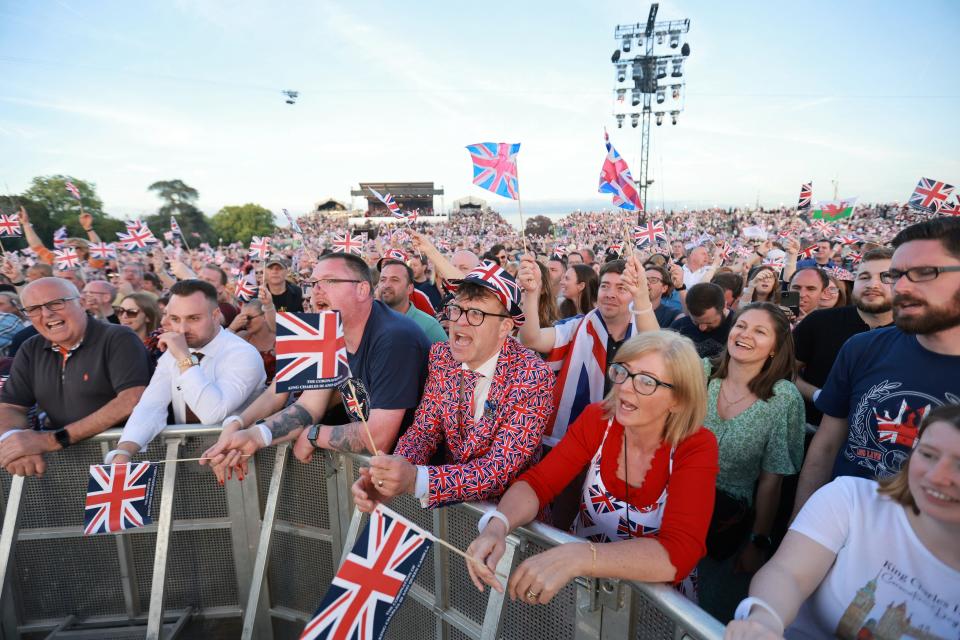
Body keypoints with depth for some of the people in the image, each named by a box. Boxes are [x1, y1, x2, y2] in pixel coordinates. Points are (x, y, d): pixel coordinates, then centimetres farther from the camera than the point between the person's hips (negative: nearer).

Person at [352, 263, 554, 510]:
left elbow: (500, 469, -24)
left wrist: (414, 479, -36)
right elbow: (424, 430, -2)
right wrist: (396, 468, -24)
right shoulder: (441, 356, -6)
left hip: (505, 501, -3)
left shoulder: (534, 378, -22)